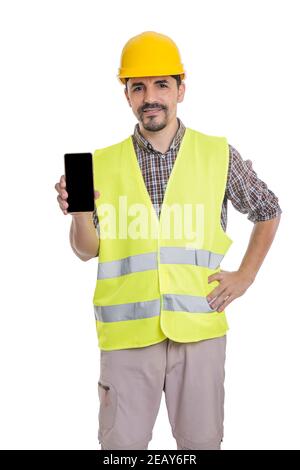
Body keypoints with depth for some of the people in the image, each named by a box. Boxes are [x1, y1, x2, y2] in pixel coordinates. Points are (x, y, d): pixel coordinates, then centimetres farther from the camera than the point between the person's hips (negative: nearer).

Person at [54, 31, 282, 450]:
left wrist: (246, 275, 6)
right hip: (128, 333, 0)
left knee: (201, 441, 12)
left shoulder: (218, 154, 1)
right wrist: (80, 215, -18)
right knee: (122, 444, 8)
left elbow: (268, 211, 15)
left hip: (198, 327, 0)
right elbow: (87, 251, 3)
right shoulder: (103, 163, 3)